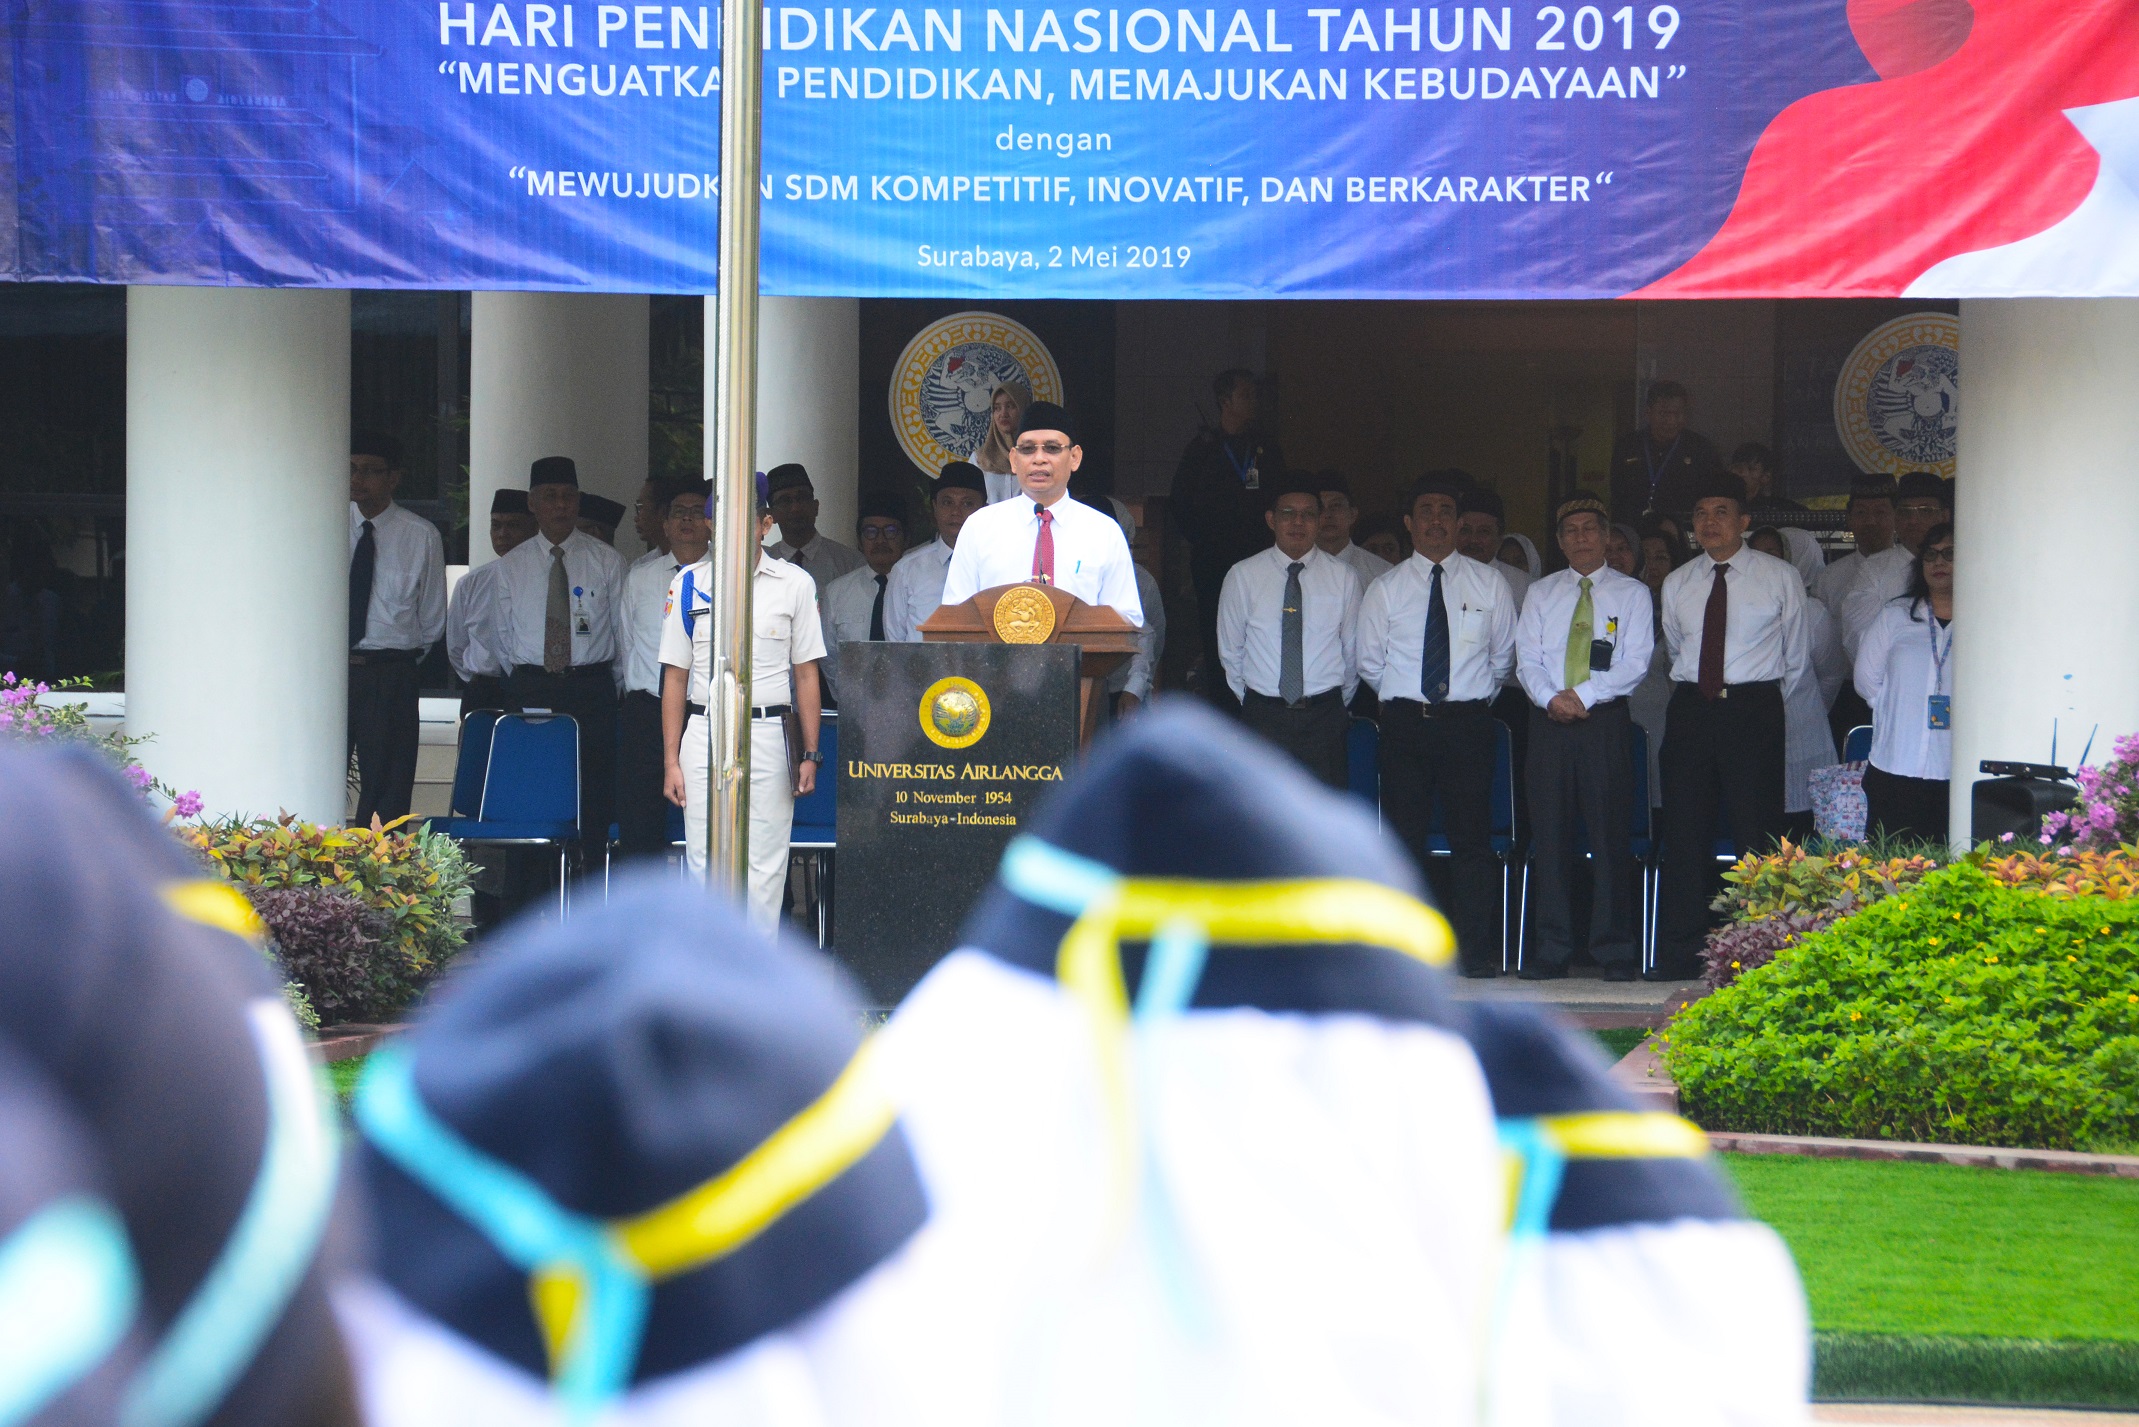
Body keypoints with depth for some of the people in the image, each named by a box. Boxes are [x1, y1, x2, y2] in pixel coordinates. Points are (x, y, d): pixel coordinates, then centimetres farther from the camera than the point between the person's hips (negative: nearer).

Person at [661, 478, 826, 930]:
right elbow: (675, 677, 8)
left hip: (770, 735, -1)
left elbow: (806, 674, 6)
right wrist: (671, 760, 3)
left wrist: (809, 755, -1)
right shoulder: (689, 584, 7)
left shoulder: (795, 584, 4)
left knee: (765, 867, -2)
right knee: (704, 862, -1)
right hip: (704, 735, 1)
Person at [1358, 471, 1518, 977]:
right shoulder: (1385, 589, 7)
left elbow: (1503, 656, 15)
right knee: (1404, 839, 0)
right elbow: (1370, 663, 12)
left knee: (1472, 837, -3)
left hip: (1468, 723, 0)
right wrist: (1402, 697, 11)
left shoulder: (1489, 585, 8)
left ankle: (1477, 952, 0)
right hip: (1405, 723, 1)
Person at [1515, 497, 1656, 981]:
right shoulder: (1541, 594, 16)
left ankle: (1614, 950, -2)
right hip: (1549, 722, 2)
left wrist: (1583, 695, -14)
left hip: (1605, 720, -2)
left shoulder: (1632, 594, 8)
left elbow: (1635, 663, -3)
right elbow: (1527, 658, 7)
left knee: (1610, 832, -5)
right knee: (1550, 833, 0)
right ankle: (1552, 948, 3)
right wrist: (1551, 698, -12)